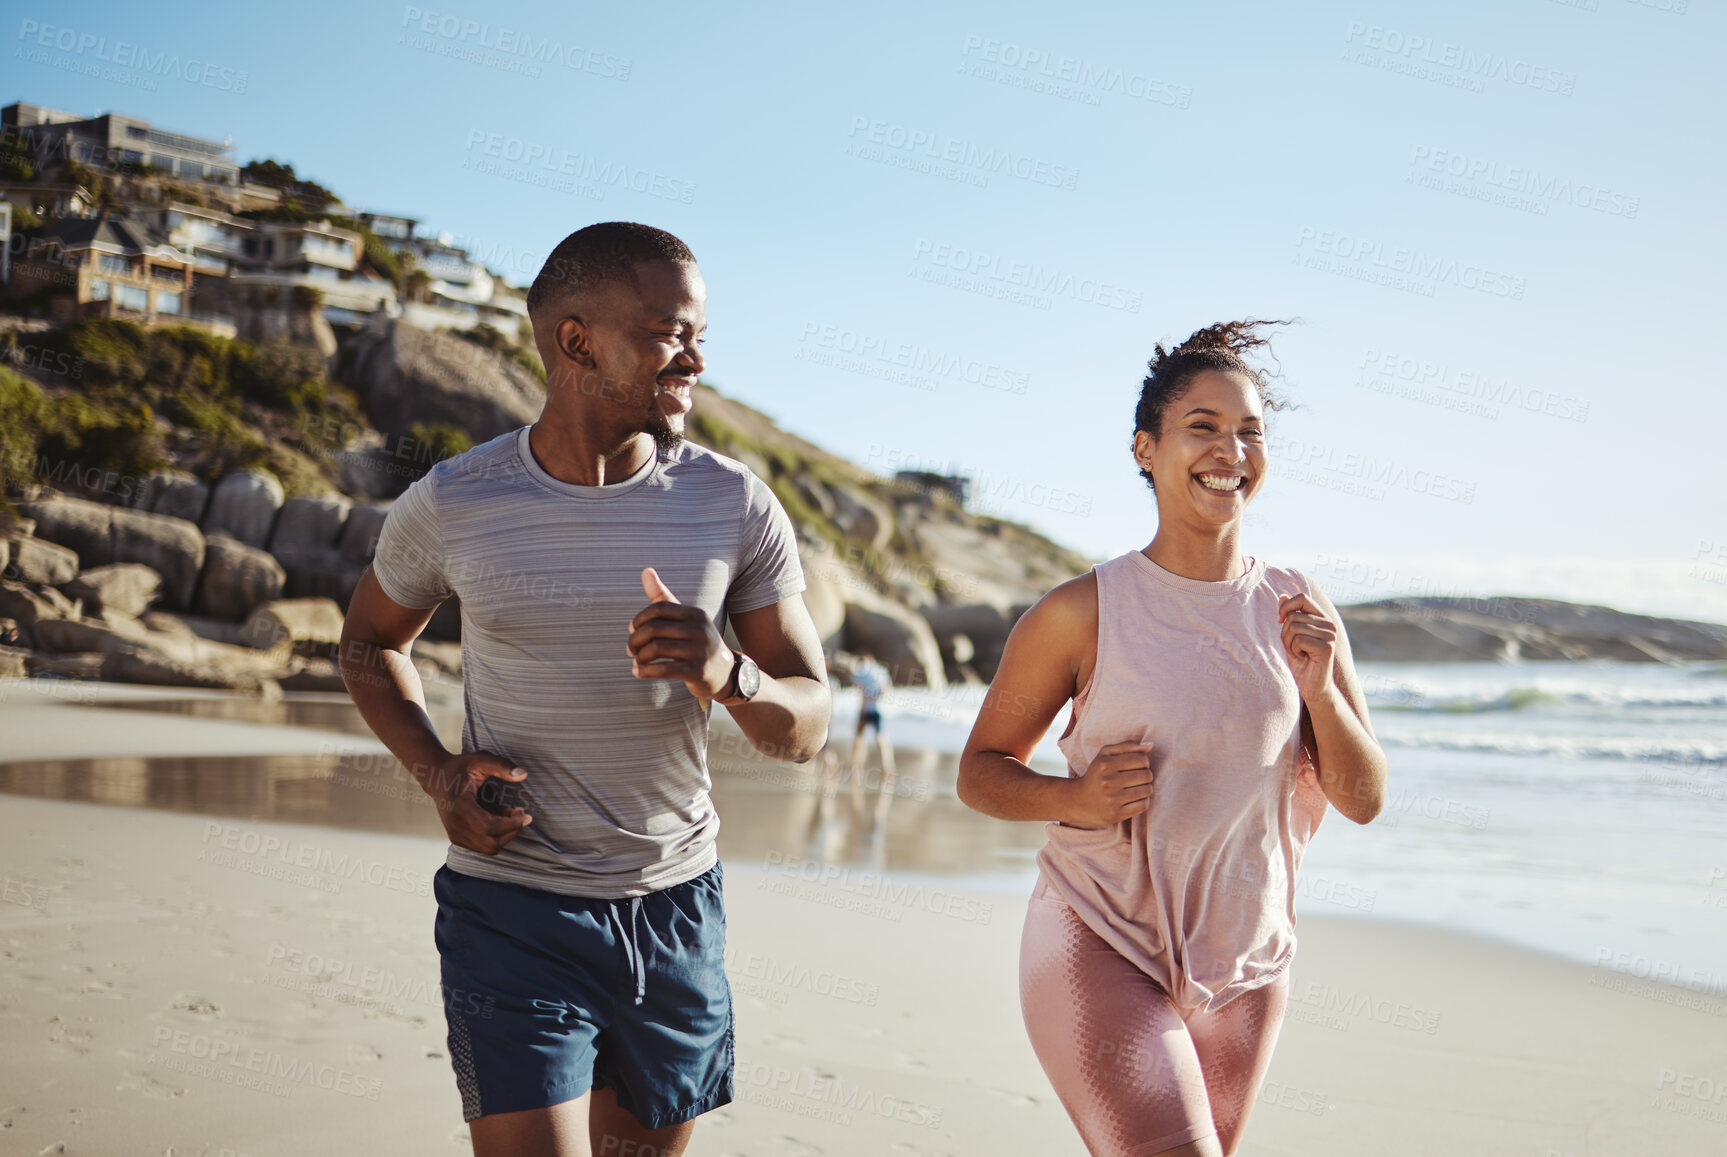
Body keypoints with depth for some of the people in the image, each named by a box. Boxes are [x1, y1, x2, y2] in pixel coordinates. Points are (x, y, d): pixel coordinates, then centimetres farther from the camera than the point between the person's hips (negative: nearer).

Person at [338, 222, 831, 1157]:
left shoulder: (735, 507, -4)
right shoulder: (450, 505, -7)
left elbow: (807, 725, -1)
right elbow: (370, 641, 14)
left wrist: (729, 677, -24)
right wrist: (437, 774, -4)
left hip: (677, 910, 3)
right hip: (512, 912, -2)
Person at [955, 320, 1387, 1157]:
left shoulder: (1296, 612, 1)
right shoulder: (1084, 613, -10)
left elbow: (1364, 801, 2)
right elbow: (980, 771, -1)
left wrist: (1317, 688, -15)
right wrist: (1074, 797, -20)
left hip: (1245, 968, 5)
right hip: (1103, 952, -5)